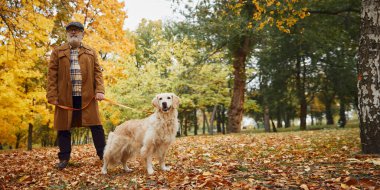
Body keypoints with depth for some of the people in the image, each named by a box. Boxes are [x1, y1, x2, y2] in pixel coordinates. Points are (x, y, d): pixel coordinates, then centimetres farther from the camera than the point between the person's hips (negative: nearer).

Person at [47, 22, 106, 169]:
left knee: (96, 125, 0)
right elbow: (52, 75, 3)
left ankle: (103, 154, 10)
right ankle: (64, 158, 17)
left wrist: (99, 90, -8)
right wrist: (52, 96, -5)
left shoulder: (91, 52, 13)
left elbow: (97, 72, 6)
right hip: (65, 96, 0)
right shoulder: (57, 52, 9)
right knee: (64, 127, 5)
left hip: (87, 96, 0)